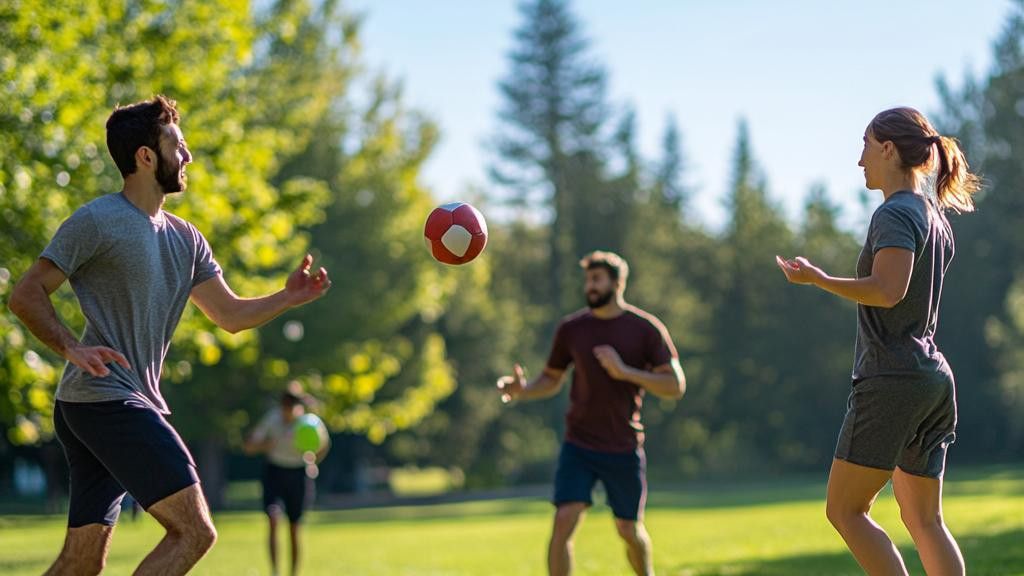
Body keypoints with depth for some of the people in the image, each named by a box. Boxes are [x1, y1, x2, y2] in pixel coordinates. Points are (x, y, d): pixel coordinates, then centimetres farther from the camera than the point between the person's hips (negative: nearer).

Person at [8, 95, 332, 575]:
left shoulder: (185, 239, 18)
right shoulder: (96, 222, -7)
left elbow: (229, 314, 22)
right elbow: (25, 295, -7)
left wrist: (288, 298, 5)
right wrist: (71, 347, -23)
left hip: (136, 404, 9)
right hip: (105, 398, -9)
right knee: (194, 532, -16)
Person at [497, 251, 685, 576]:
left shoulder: (646, 329, -4)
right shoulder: (571, 328, 3)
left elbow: (676, 386, -8)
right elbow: (551, 380, 13)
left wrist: (625, 371, -20)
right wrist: (523, 390, -9)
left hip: (624, 450, -1)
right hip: (579, 446, 1)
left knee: (629, 530, 10)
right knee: (563, 522, -14)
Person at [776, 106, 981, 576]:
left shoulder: (895, 213, -11)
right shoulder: (936, 217, 16)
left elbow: (889, 291, -24)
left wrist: (817, 279, -17)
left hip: (893, 378, -9)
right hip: (934, 377, 9)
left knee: (844, 509, -2)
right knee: (924, 520, 10)